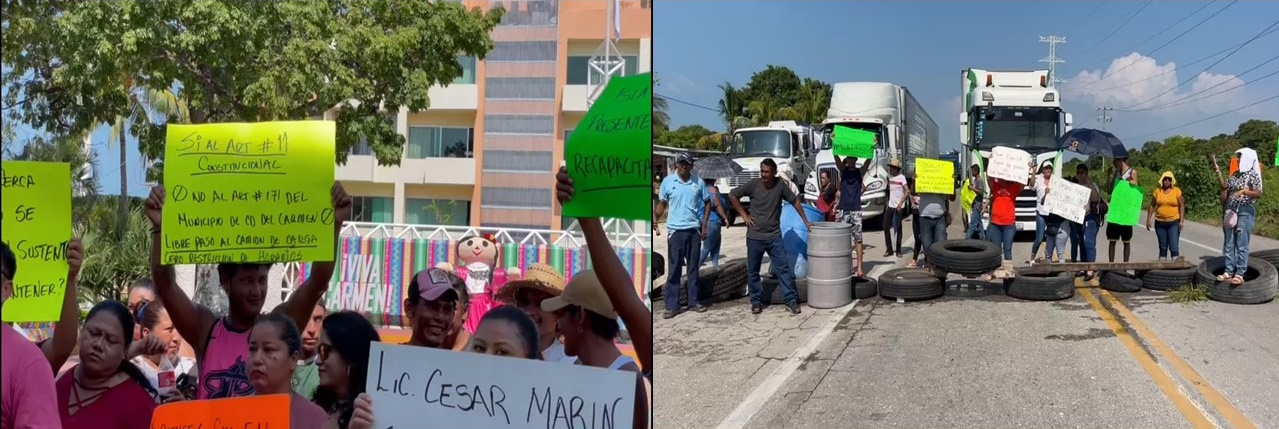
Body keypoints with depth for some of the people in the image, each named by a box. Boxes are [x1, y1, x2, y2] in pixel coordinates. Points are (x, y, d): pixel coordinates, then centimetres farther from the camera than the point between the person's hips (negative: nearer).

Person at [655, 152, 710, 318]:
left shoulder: (698, 182, 0)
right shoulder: (667, 181, -3)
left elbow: (707, 203, 10)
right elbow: (662, 204, 3)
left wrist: (704, 225, 4)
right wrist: (655, 219, -15)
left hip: (694, 230, 2)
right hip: (675, 230, -2)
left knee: (693, 267, 11)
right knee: (674, 269, 1)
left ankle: (693, 301, 20)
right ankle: (672, 306, 5)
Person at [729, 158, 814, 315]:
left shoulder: (780, 185, -5)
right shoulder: (753, 184, -8)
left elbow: (795, 201, 8)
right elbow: (733, 195, 2)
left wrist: (805, 221, 9)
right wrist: (743, 214, -2)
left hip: (774, 236, 0)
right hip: (755, 237, 0)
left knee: (783, 268, -1)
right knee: (753, 271, 7)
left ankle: (791, 300, 4)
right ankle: (756, 301, 20)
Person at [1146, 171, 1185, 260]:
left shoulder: (1177, 191, -2)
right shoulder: (1157, 191, 4)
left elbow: (1181, 206, -3)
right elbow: (1152, 206, 9)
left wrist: (1181, 220, -10)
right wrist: (1148, 219, 4)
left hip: (1173, 223, -3)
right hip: (1160, 223, 3)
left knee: (1174, 247, -9)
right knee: (1162, 247, 10)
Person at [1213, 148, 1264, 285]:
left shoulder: (1253, 174, -7)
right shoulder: (1235, 174, 13)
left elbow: (1258, 194, -15)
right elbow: (1225, 187, 16)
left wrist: (1244, 191, -30)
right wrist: (1218, 172, 11)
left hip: (1245, 212, -7)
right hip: (1231, 211, 7)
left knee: (1242, 245, -5)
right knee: (1229, 243, 6)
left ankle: (1240, 274, -3)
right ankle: (1228, 271, 11)